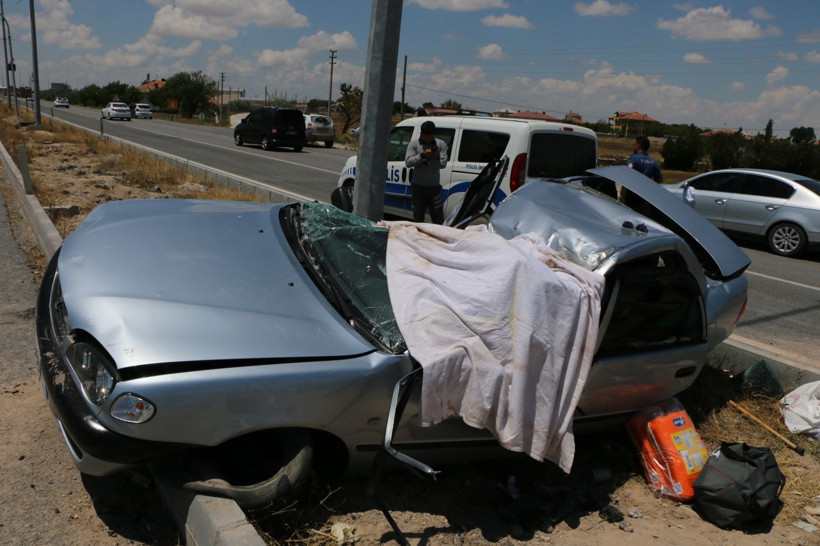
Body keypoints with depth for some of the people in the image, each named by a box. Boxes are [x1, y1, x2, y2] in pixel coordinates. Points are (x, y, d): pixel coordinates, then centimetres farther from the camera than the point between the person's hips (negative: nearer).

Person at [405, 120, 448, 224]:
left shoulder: (441, 144, 3)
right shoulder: (414, 144, 2)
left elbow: (443, 163, -9)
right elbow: (408, 162, -9)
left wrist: (424, 161, -12)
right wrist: (422, 155, -19)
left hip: (434, 187, 0)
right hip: (418, 186, 1)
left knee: (438, 219, 1)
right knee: (418, 217, 10)